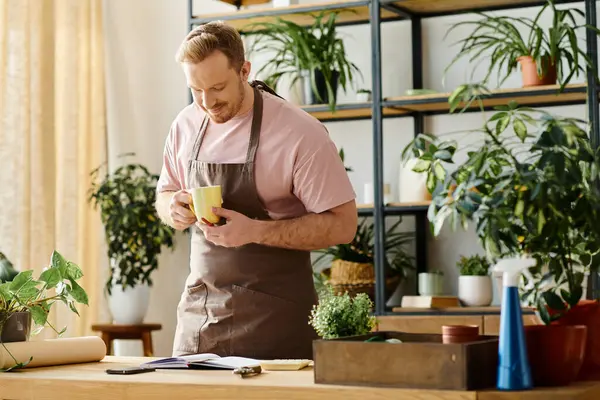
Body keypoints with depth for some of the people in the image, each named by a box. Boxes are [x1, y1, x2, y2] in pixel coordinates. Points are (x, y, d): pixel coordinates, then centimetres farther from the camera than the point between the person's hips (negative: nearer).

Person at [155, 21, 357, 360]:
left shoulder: (299, 132, -14)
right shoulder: (185, 126, 4)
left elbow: (342, 224, -14)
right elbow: (165, 194, 19)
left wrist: (255, 231, -24)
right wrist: (174, 210, -6)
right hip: (198, 307, 5)